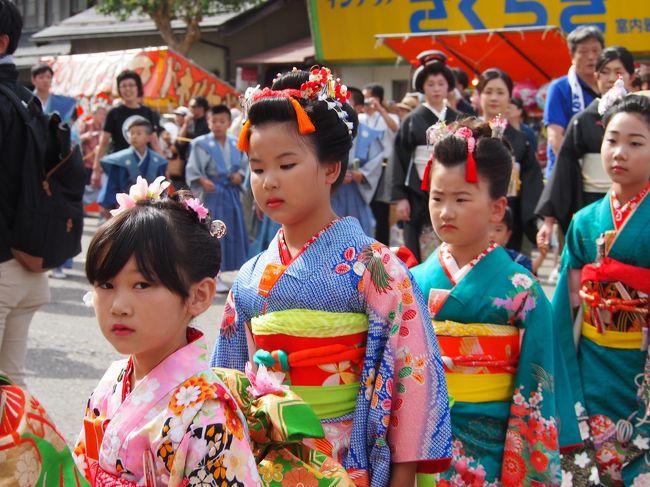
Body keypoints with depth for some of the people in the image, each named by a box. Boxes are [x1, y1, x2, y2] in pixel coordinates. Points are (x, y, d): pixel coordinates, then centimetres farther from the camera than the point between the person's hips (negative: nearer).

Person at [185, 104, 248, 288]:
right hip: (211, 193, -5)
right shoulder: (202, 144, -8)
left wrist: (240, 175, -7)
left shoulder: (236, 144, 6)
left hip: (232, 193, 5)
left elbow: (244, 167, 13)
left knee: (234, 233, 11)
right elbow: (192, 170, -9)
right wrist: (203, 181, -26)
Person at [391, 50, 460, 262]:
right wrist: (400, 197, -8)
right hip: (419, 194, -2)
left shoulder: (457, 120, 7)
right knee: (418, 254, 1)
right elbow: (399, 161, -1)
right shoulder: (412, 121, 2)